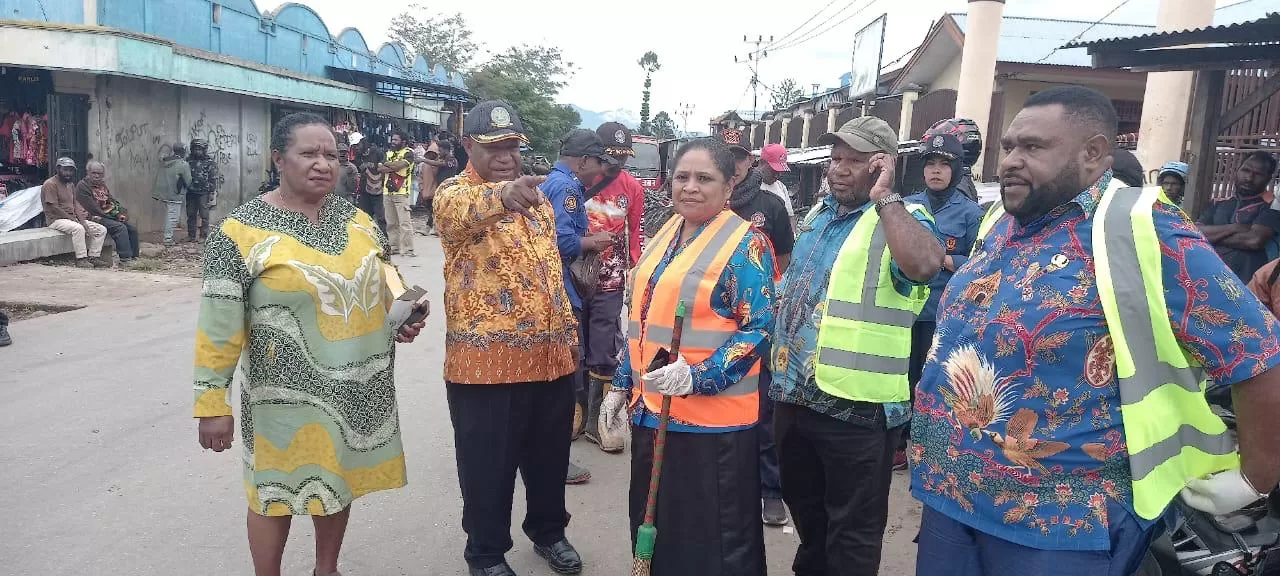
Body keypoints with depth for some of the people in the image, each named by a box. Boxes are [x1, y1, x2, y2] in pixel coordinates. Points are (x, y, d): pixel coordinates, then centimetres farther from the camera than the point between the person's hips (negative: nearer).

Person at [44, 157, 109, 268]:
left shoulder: (71, 184, 18)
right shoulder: (50, 184, -9)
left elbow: (76, 204, 12)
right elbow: (53, 208, -16)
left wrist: (82, 221, -3)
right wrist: (71, 219, -16)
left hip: (73, 219, 9)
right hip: (57, 219, -8)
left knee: (101, 229, -5)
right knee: (78, 228, -38)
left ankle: (93, 257, -10)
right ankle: (81, 259, -32)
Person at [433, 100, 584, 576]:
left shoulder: (534, 193, 12)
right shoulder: (455, 193, -10)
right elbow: (465, 210, -37)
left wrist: (568, 327, 18)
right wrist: (502, 195, -59)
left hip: (551, 353, 6)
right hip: (486, 358, -6)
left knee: (550, 455, 19)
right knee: (489, 464, 8)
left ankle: (548, 530, 41)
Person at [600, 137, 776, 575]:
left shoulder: (746, 243, -10)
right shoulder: (665, 235, 11)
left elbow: (758, 328, -15)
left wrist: (699, 378, -26)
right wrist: (622, 385, 17)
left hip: (713, 419, -7)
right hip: (651, 408, 7)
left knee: (715, 540, 7)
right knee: (654, 528, 20)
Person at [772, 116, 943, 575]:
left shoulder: (901, 218, -12)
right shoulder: (818, 216, 12)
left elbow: (925, 264, -36)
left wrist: (883, 195, -28)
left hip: (856, 405, -8)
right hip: (795, 396, 8)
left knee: (852, 534, 9)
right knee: (805, 511, 27)